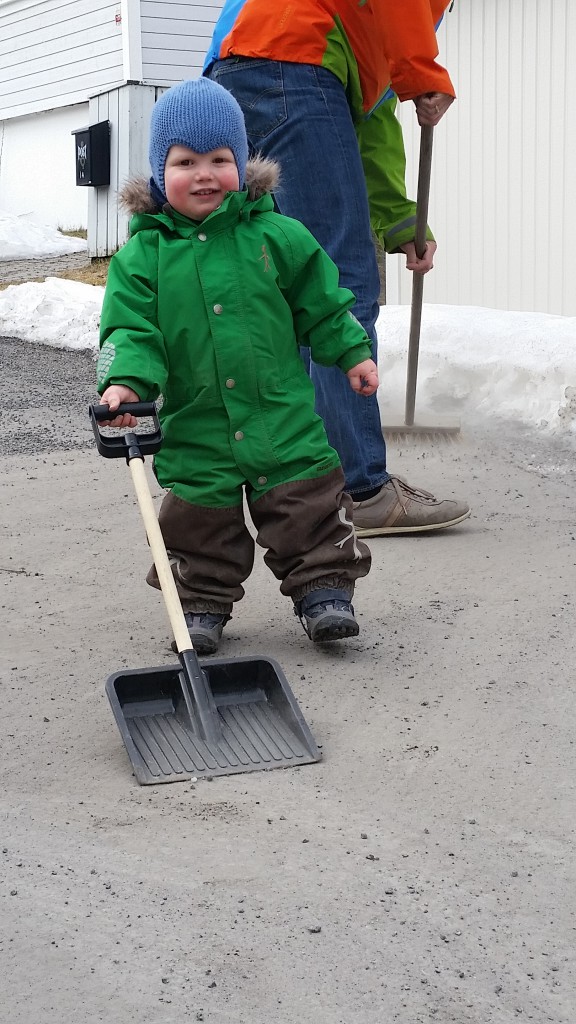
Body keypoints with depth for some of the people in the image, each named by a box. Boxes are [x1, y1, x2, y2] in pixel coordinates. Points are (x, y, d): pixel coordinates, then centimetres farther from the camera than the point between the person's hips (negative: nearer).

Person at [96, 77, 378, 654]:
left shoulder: (274, 236, 0)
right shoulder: (142, 255, -2)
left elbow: (321, 302, 9)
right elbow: (131, 328, -6)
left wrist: (352, 352, 10)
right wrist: (126, 380, -21)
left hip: (284, 417, 0)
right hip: (195, 428, 0)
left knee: (311, 508, 2)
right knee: (200, 521, 7)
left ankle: (323, 590, 17)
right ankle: (202, 604, 24)